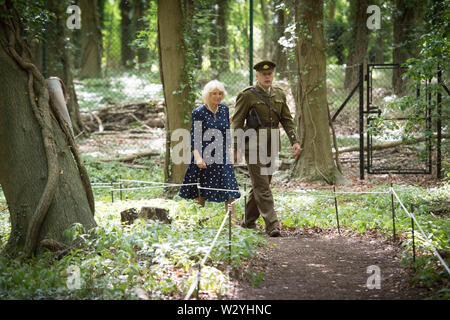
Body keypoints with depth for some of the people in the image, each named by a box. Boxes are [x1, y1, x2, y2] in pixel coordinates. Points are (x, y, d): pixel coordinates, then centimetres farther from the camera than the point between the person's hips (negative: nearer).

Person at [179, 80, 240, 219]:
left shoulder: (224, 109, 7)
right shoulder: (198, 112, -7)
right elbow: (194, 137, -10)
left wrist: (229, 152, 14)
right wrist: (197, 157, -21)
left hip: (222, 157, 4)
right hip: (204, 158, -4)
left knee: (230, 191, -5)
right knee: (200, 193, 4)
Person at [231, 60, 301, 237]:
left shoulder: (279, 94, 9)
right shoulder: (247, 96, -8)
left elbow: (287, 120, 11)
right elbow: (237, 123, -7)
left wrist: (295, 141, -2)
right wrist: (235, 149, -12)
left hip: (271, 147, 6)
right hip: (253, 147, -6)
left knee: (260, 184, 13)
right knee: (262, 186, -10)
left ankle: (249, 221, 27)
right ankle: (272, 224, -13)